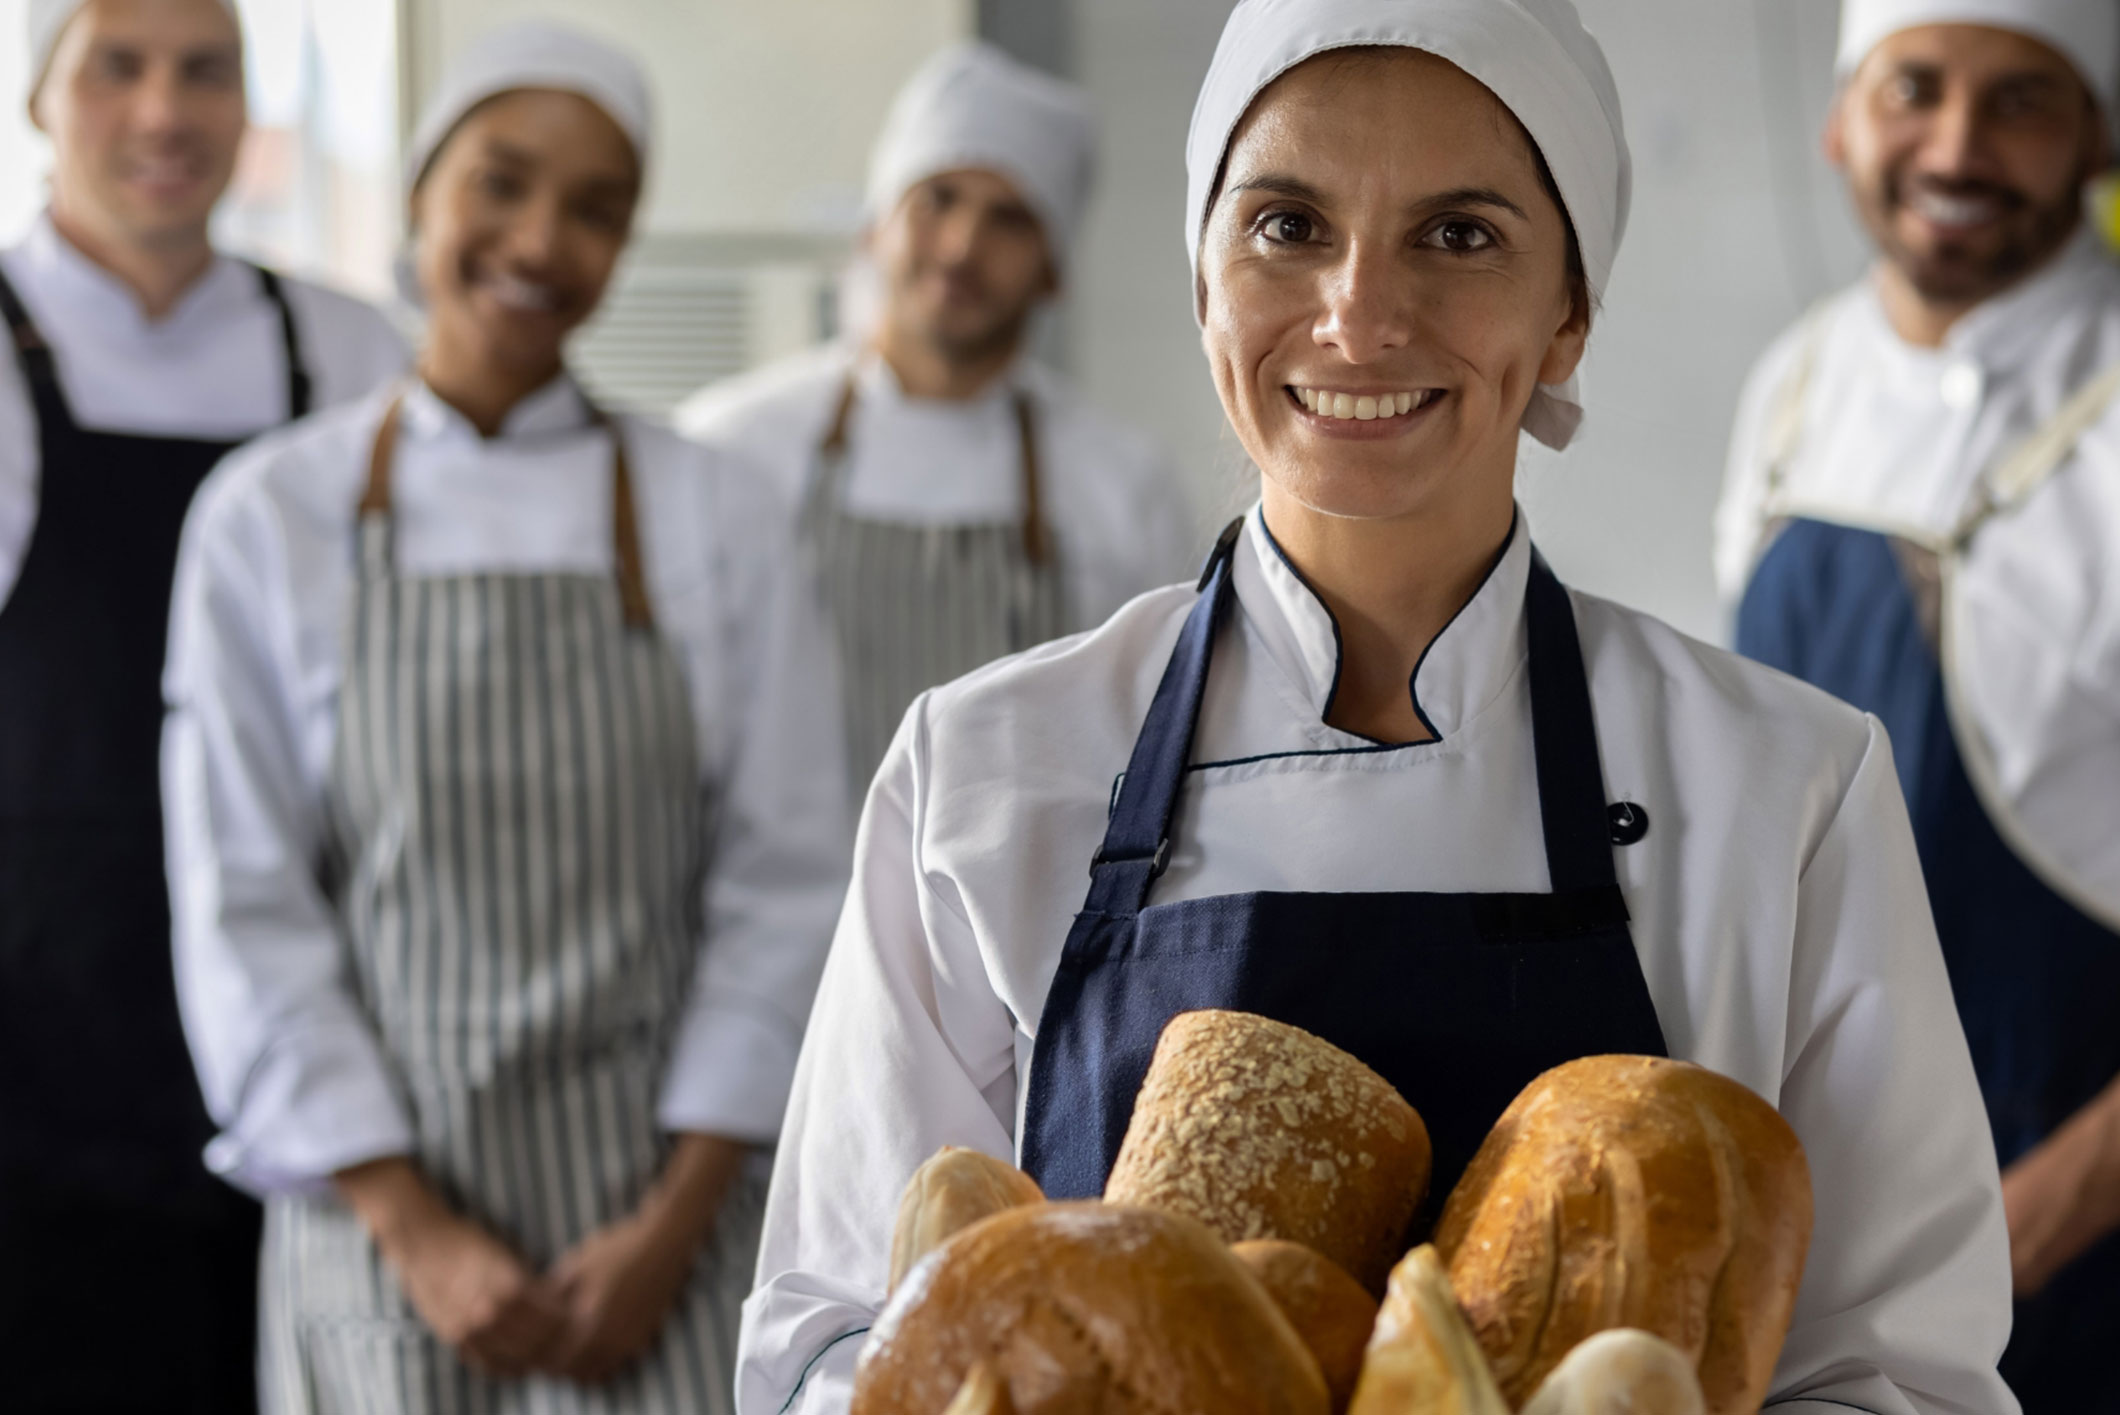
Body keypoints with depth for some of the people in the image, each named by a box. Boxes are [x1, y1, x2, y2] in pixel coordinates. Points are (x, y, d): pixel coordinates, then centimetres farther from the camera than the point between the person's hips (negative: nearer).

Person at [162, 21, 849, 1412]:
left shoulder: (717, 518, 2)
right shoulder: (269, 516, 0)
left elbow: (783, 887, 0)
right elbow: (241, 908, -2)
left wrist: (676, 1220, -7)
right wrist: (413, 1228, -8)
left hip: (659, 1210, 0)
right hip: (381, 1210, 0)